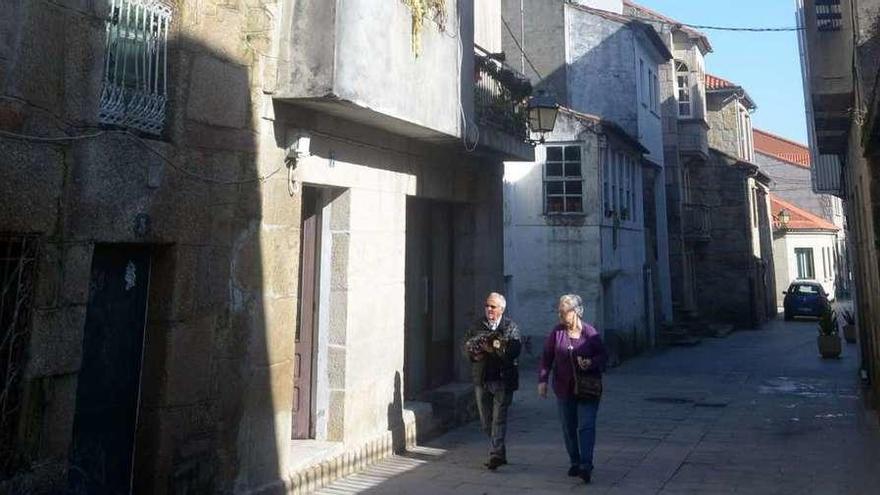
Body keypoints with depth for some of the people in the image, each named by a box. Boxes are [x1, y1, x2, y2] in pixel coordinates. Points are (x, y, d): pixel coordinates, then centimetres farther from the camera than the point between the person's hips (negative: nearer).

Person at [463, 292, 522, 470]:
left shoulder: (511, 327, 0)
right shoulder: (476, 326, 11)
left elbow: (515, 350, -12)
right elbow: (467, 346, 10)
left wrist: (497, 349, -21)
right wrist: (474, 354, -10)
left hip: (503, 378, -4)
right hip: (481, 379, 5)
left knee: (499, 418, -10)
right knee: (486, 420, 11)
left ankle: (496, 454, -8)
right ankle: (499, 452, 26)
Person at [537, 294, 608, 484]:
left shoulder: (590, 332, -6)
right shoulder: (557, 332, 0)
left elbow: (604, 355, 1)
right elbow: (546, 357, 4)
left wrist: (591, 363, -19)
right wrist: (543, 380, -4)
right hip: (564, 388, 3)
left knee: (586, 425, -10)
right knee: (568, 428, 10)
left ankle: (586, 465, -11)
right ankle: (575, 463, 24)